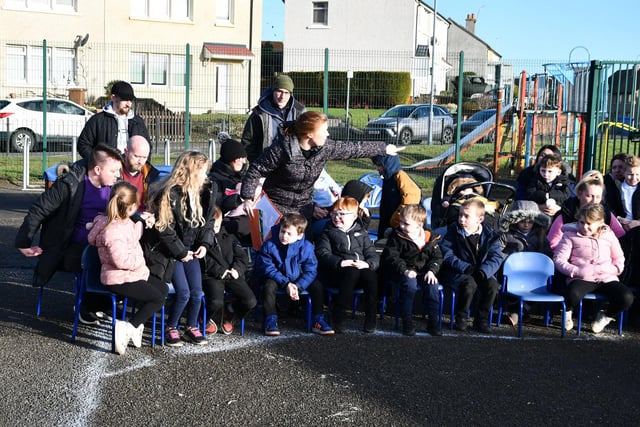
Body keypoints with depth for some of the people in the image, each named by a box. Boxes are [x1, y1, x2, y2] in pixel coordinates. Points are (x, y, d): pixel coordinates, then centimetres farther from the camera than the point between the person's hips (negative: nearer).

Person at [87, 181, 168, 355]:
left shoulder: (125, 222, 6)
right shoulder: (113, 230, -25)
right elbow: (121, 260, -30)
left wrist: (143, 223, 13)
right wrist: (140, 261, -15)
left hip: (133, 274, 11)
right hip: (119, 280, -10)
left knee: (163, 288, 14)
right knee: (158, 298, -8)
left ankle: (138, 323, 8)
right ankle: (128, 327, -10)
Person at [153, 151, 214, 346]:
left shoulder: (204, 193, 5)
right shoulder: (170, 193, -16)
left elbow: (207, 222, 11)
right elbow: (165, 228, -15)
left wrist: (204, 244, -6)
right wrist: (181, 252, -13)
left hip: (191, 250, 6)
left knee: (197, 292, -3)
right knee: (183, 293, -14)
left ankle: (192, 327, 18)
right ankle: (170, 328, 7)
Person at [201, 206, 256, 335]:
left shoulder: (229, 237, 20)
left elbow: (242, 256, 14)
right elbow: (205, 261, -7)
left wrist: (237, 269, -5)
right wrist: (220, 271, -16)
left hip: (232, 275, 4)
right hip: (211, 276, -4)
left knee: (250, 301, -15)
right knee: (216, 302, -33)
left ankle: (229, 318, 16)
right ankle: (213, 320, 6)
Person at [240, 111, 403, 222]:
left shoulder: (325, 148, -8)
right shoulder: (282, 149, -24)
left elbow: (353, 149, 2)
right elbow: (256, 170, -17)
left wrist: (384, 148, 9)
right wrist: (248, 198, -24)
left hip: (304, 205, 5)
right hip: (277, 205, -5)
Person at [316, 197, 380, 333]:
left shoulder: (361, 233, 21)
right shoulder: (328, 233, 14)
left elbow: (373, 255, 11)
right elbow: (322, 254, -1)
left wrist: (368, 263, -13)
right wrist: (340, 262, -18)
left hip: (361, 268, 3)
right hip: (336, 273, -2)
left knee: (371, 275, -31)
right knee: (352, 272, -36)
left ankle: (370, 318, -20)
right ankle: (337, 315, -28)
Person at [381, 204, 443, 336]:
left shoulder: (430, 237, 3)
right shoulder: (397, 236, -5)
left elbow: (437, 257, 7)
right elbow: (391, 256, -10)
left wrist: (431, 271, -12)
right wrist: (405, 270, -23)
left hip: (424, 272, 3)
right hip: (402, 272, -3)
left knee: (432, 285, -25)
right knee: (410, 284, -33)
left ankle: (434, 322, -12)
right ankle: (407, 322, -21)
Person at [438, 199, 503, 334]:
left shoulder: (489, 235, 0)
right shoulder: (454, 231, -4)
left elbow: (496, 257, -7)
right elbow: (447, 254, -11)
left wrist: (483, 271, -25)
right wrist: (466, 268, -23)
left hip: (481, 273, 3)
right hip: (456, 273, -2)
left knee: (492, 284, -25)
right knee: (469, 283, -32)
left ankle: (481, 318, -4)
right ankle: (461, 317, -10)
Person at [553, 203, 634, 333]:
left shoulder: (609, 235, 12)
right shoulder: (570, 235, 5)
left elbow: (619, 262, 13)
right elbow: (559, 260, -2)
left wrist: (600, 269, -6)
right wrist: (578, 271, -16)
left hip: (606, 278, 3)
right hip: (581, 279, -3)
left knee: (627, 297, -26)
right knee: (572, 294, -38)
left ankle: (605, 317, 8)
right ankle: (567, 312, 1)